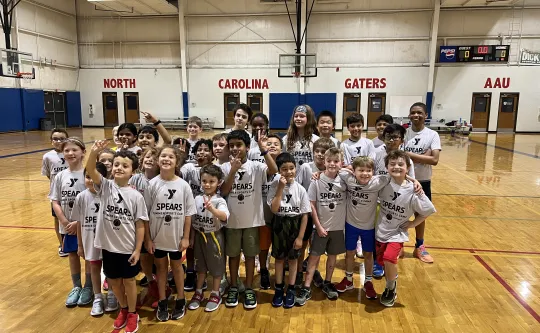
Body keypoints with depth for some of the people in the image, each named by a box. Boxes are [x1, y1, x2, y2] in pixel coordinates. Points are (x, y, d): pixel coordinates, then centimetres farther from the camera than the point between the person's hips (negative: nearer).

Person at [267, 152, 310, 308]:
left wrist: (300, 237, -8)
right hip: (279, 225, 0)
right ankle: (279, 289, 29)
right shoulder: (275, 186, -10)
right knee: (279, 257, 12)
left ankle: (291, 290, 27)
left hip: (295, 225, 0)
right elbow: (274, 209, -19)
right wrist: (281, 188, -23)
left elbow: (305, 215, -7)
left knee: (293, 258, 11)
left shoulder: (300, 189, -10)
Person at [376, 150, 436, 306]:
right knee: (382, 262, 12)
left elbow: (428, 210, -6)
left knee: (389, 258, -22)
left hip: (397, 233, -3)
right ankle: (391, 285, 44)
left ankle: (391, 288, 9)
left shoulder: (412, 190, -17)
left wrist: (413, 223, -6)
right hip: (380, 231, 3)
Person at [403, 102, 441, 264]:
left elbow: (434, 160, -17)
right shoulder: (404, 133, -3)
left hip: (423, 182, 0)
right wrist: (422, 156, -20)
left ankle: (419, 247, 32)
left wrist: (410, 155, -19)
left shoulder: (432, 135, -6)